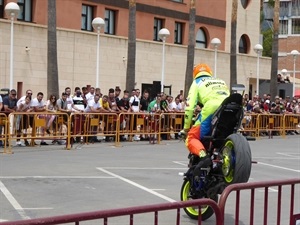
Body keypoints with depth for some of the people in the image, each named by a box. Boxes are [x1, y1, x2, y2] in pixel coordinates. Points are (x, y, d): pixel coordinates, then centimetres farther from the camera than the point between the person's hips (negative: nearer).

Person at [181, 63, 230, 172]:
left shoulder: (197, 82, 23)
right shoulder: (221, 81, 37)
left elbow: (190, 106, 12)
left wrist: (186, 127, 20)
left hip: (212, 110, -5)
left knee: (192, 138, 3)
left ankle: (203, 156, -24)